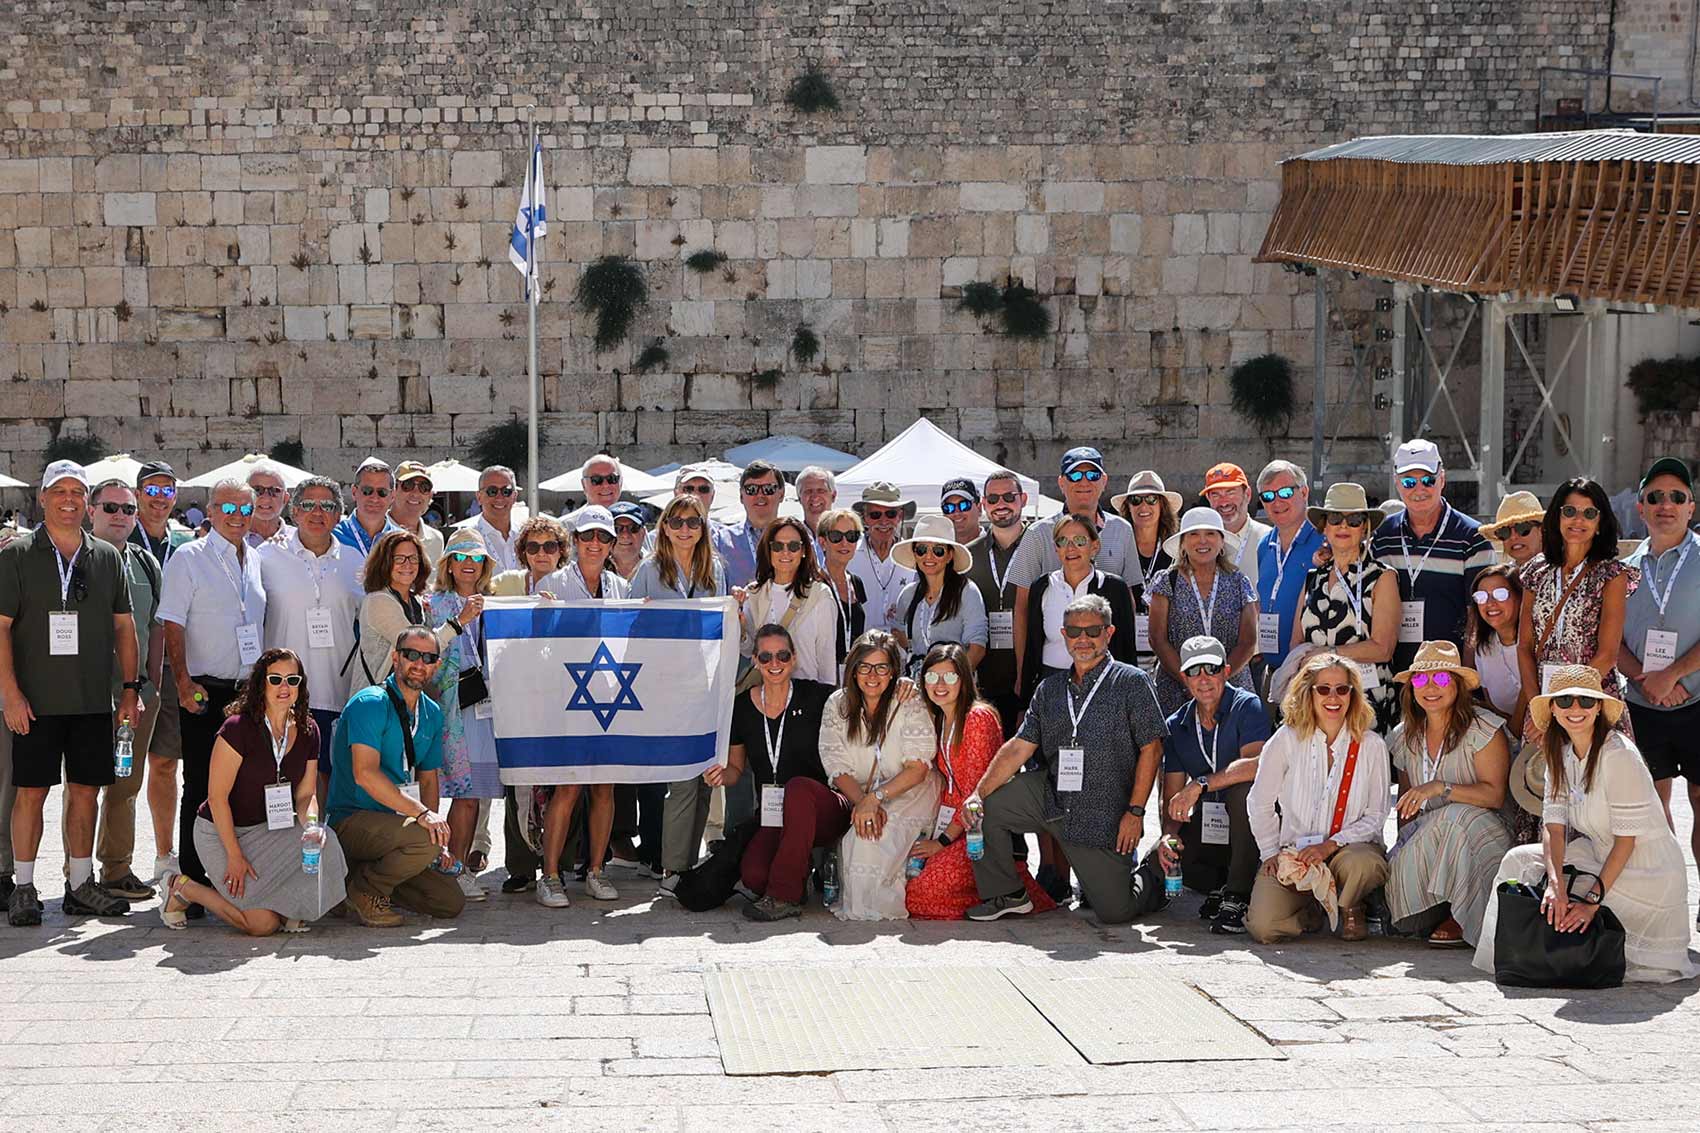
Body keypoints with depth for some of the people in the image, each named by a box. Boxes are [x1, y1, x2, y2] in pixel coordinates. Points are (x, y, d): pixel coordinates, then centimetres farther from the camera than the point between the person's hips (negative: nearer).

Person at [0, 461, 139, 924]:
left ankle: (81, 885, 16)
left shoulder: (107, 557, 11)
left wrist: (131, 687, 7)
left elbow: (123, 626, 14)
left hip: (94, 701, 3)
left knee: (86, 790, 7)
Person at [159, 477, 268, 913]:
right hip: (205, 692, -5)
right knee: (200, 788, -4)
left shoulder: (256, 561, 14)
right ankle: (192, 882, 1)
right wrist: (184, 681, -17)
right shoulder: (188, 558, -2)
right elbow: (172, 624, -8)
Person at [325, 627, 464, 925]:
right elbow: (365, 774, -26)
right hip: (351, 820, -8)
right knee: (424, 842, -34)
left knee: (451, 902, 0)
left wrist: (437, 830, 3)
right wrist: (422, 814, -32)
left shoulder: (432, 714, 11)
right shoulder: (371, 704, -15)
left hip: (392, 821, 8)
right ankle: (363, 888, -9)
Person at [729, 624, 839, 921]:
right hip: (773, 817, 2)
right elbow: (736, 768, 18)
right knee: (753, 875, -29)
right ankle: (800, 871, 9)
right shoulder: (742, 707, 7)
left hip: (824, 811, -2)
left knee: (798, 786, -38)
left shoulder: (815, 696, -2)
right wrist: (721, 775, -4)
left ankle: (783, 896, -27)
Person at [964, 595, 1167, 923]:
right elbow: (1019, 747, 5)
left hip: (1104, 816, -4)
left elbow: (1151, 749, -7)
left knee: (1116, 912, -7)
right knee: (983, 809, -10)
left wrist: (1135, 812, -13)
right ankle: (1008, 895, 7)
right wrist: (979, 794, -7)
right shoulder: (1050, 689, 10)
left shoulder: (1132, 682, -4)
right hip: (1051, 796, 5)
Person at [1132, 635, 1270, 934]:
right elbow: (1172, 795, 3)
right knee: (1157, 862, -20)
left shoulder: (1247, 707, -11)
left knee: (1243, 790, -36)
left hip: (1247, 828, -4)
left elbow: (1256, 765, -29)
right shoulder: (1177, 726, 6)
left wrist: (1199, 785, -31)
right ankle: (1220, 885, 10)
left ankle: (1237, 897, -22)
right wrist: (1169, 833, -18)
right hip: (1206, 827, 4)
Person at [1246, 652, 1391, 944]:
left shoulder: (1371, 745, 0)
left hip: (1350, 846, 0)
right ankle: (1309, 914, 14)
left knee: (1361, 863, -39)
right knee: (1263, 927, -24)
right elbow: (1260, 803, 8)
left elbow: (1376, 816, -1)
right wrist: (1271, 852, -2)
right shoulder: (1287, 739, 0)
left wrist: (1330, 845, -14)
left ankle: (1350, 909, 0)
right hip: (1293, 852, 0)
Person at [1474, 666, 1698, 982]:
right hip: (1599, 855, 8)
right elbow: (1553, 826, -5)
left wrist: (1593, 900, -24)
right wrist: (1555, 883, -23)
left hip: (1645, 875, -8)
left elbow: (1626, 839, -20)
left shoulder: (1619, 755, -21)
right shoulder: (1560, 754, 3)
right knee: (1519, 859, -6)